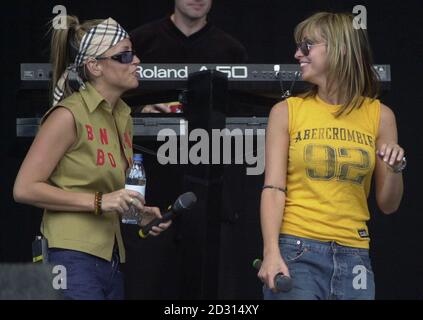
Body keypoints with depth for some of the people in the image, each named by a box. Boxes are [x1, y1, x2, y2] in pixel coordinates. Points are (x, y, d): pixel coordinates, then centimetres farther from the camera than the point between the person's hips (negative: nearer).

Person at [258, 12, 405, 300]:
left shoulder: (379, 115, 7)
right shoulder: (287, 112, 4)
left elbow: (388, 206, 11)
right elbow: (273, 188, -3)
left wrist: (395, 170, -10)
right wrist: (271, 253, -16)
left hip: (354, 255, 2)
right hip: (296, 252, -2)